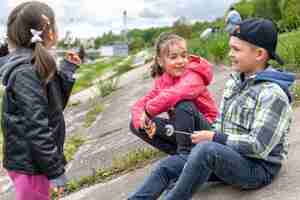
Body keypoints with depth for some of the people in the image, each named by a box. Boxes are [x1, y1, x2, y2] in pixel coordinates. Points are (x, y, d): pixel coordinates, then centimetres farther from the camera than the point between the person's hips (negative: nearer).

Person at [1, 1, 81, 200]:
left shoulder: (35, 66, 6)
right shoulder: (26, 72, -22)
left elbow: (55, 105, 13)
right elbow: (35, 126, -25)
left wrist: (68, 70, 7)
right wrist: (55, 170, -20)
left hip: (31, 158, 9)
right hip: (29, 162, -9)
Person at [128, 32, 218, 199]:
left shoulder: (193, 76, -21)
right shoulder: (161, 81, 1)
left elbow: (176, 94, -44)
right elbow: (139, 105, -3)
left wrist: (148, 111, -33)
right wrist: (142, 121, -25)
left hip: (204, 129, -6)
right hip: (180, 128, 7)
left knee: (184, 105, -36)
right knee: (136, 125, -4)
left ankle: (186, 154, -21)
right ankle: (176, 153, -8)